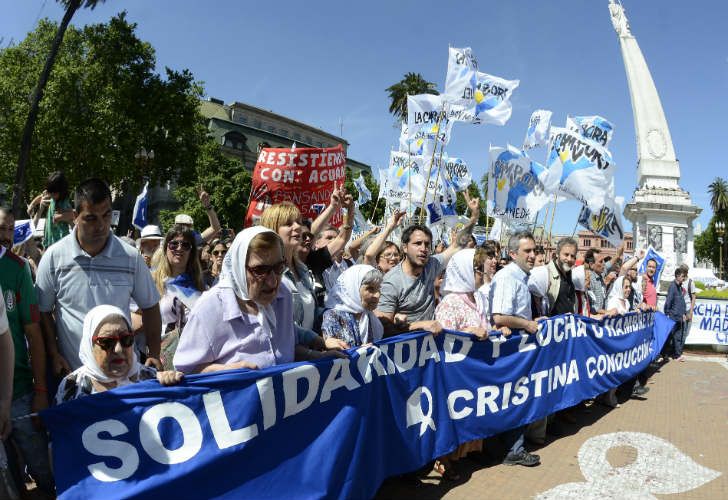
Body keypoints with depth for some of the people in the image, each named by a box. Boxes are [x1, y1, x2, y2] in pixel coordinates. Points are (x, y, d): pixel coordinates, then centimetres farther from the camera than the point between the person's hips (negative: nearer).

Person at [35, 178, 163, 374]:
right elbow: (43, 311, 5)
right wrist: (53, 354, -4)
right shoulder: (54, 257, -4)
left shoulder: (131, 258, -4)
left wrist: (153, 355, -1)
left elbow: (150, 307, 5)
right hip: (71, 372, 0)